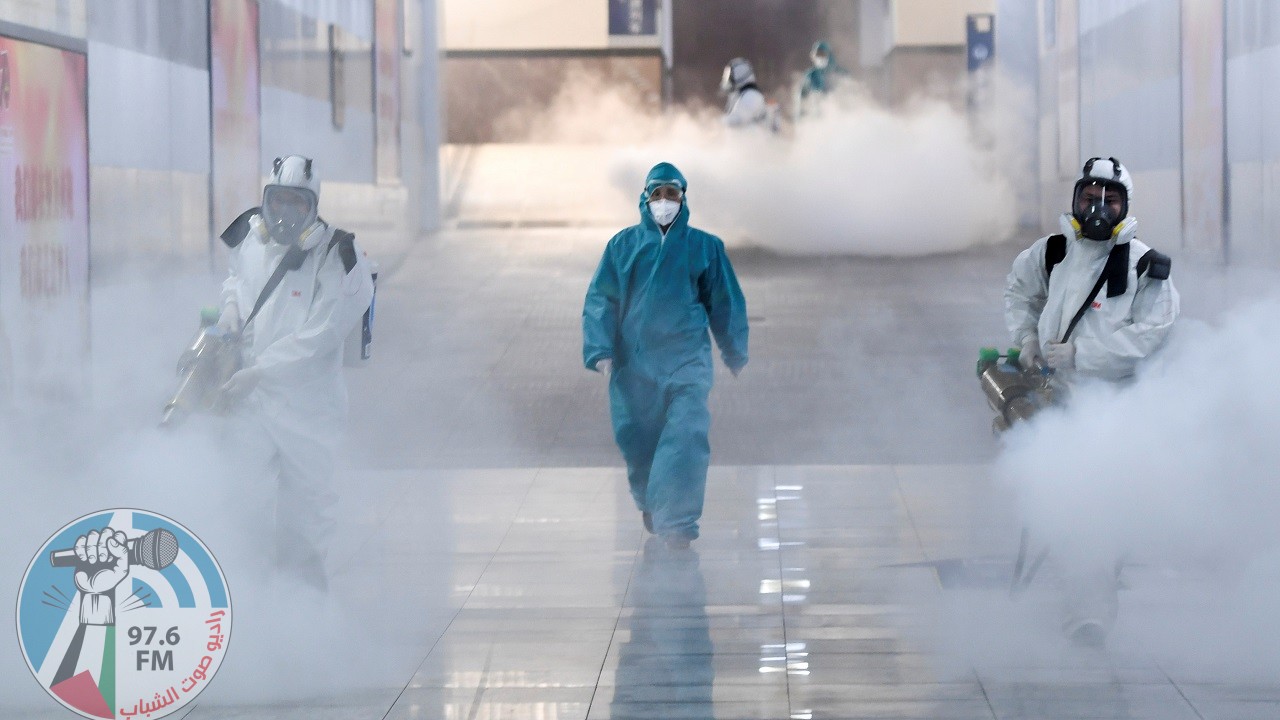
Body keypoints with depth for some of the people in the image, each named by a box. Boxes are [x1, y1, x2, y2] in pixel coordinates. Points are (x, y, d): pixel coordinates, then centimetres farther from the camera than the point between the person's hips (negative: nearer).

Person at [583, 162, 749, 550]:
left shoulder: (704, 247, 4)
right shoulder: (624, 245, 3)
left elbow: (726, 303, 11)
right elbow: (600, 300, 1)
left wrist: (736, 354, 14)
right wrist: (600, 351, -10)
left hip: (687, 361, -1)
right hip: (634, 361, 1)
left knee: (685, 438, -15)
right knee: (636, 438, 10)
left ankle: (677, 521, -16)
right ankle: (649, 502, 37)